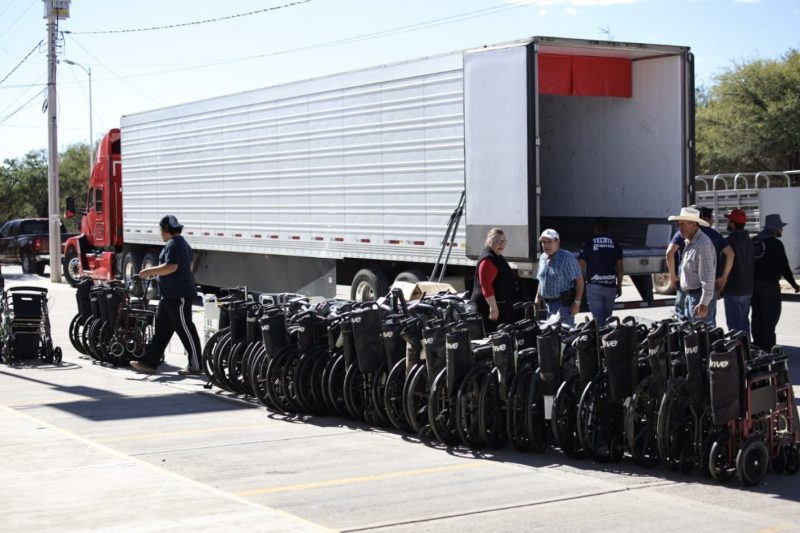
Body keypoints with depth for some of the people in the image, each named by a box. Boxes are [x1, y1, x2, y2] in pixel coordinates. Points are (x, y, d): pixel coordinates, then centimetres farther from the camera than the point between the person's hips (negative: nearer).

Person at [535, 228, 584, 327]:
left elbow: (579, 280, -14)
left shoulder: (567, 258, -13)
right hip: (549, 303, 8)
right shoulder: (542, 258, 10)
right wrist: (538, 298, 19)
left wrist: (577, 302, -19)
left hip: (564, 303, -8)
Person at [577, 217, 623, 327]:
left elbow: (580, 266, -6)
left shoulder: (588, 244, -5)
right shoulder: (615, 244, 3)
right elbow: (619, 268, 4)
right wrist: (619, 286, 14)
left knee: (598, 317, -2)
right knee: (607, 316, 16)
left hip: (594, 286, -3)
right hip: (611, 286, 3)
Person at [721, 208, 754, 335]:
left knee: (734, 324, -5)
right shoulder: (749, 240, 9)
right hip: (748, 289, 8)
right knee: (744, 320, 17)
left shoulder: (730, 241, -16)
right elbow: (751, 263, 14)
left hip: (733, 290, -8)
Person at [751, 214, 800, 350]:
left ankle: (758, 344, 19)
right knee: (770, 316, -2)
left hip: (753, 283, 7)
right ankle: (768, 347, -3)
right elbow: (784, 266, -14)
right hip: (770, 284, -7)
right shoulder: (775, 244, -13)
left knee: (757, 316, 13)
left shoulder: (753, 241, 7)